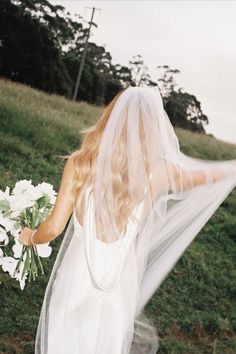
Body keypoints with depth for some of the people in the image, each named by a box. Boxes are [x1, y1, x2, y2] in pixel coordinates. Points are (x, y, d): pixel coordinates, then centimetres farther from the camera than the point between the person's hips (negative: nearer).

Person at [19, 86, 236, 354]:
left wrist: (30, 237, 12)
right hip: (118, 286, 1)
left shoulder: (79, 163, -12)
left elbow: (54, 228, -10)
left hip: (75, 277, 0)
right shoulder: (157, 171, -10)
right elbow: (211, 174, 9)